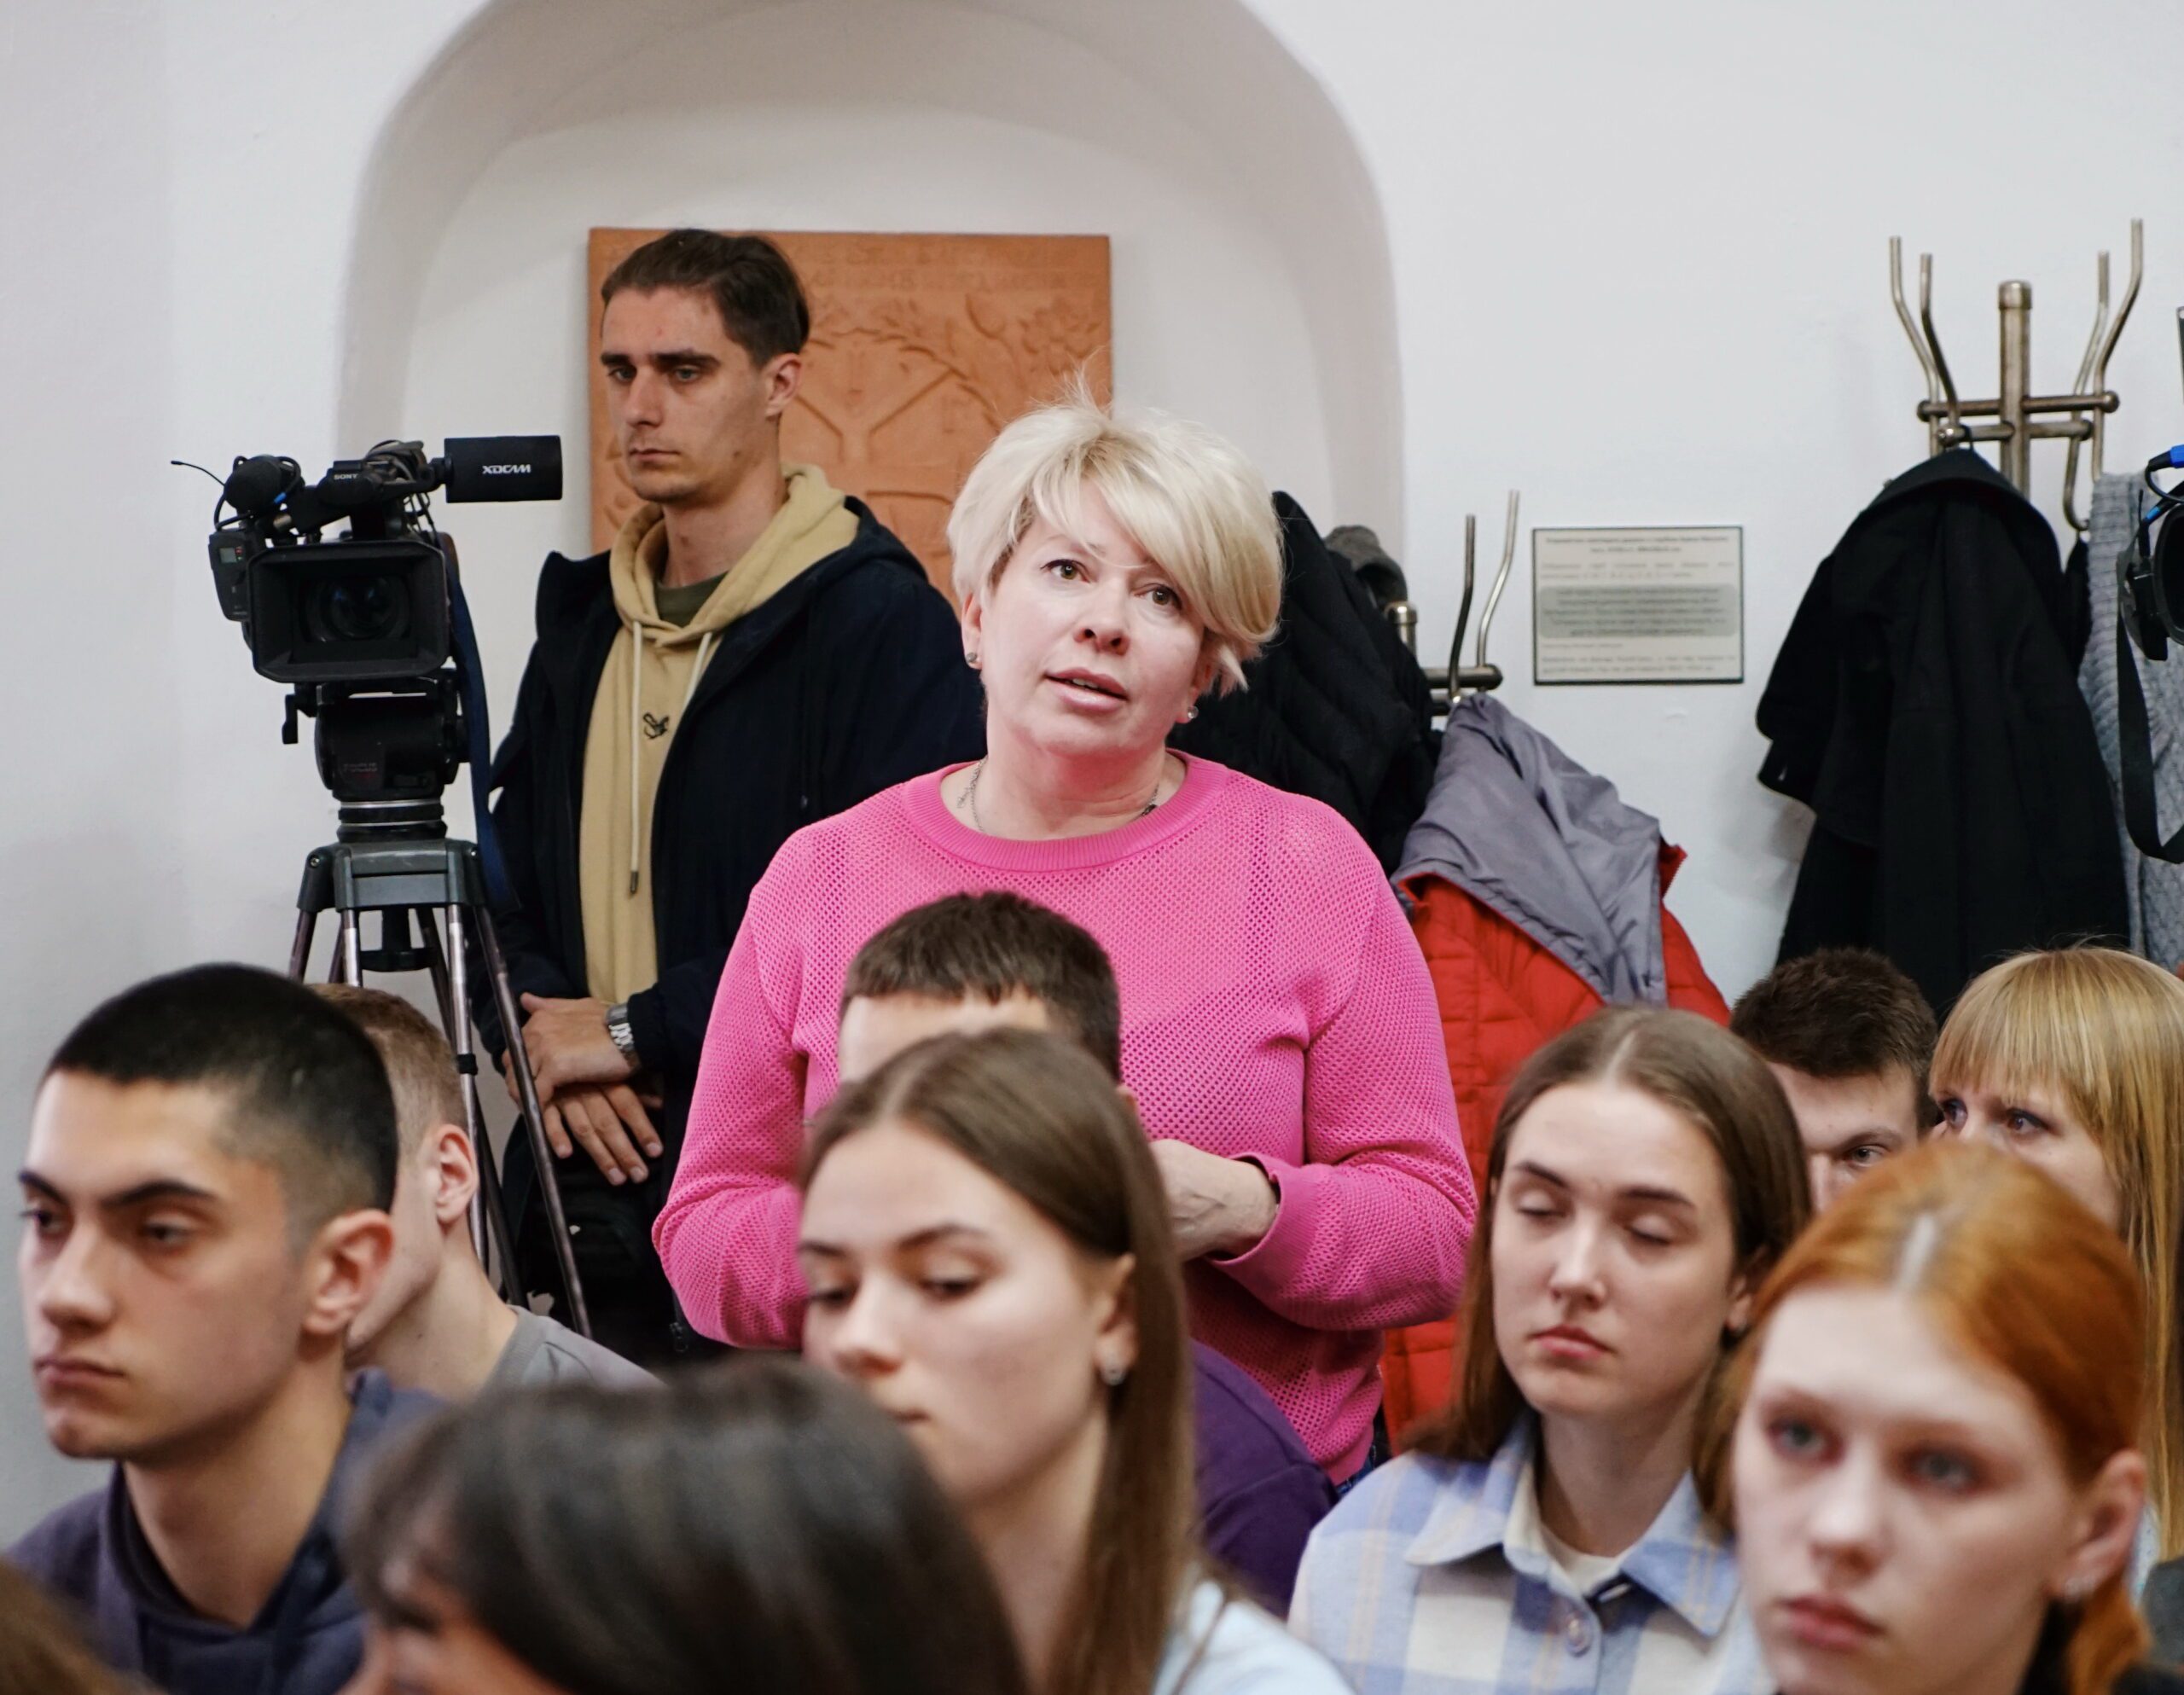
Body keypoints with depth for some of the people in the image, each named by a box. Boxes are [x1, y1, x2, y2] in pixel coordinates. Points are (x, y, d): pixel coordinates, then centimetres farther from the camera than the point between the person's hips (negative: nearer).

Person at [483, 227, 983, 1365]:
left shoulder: (883, 620, -7)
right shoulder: (587, 621, 17)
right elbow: (506, 875, 22)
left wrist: (637, 1031, -13)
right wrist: (540, 1031, 0)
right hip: (601, 1197, 6)